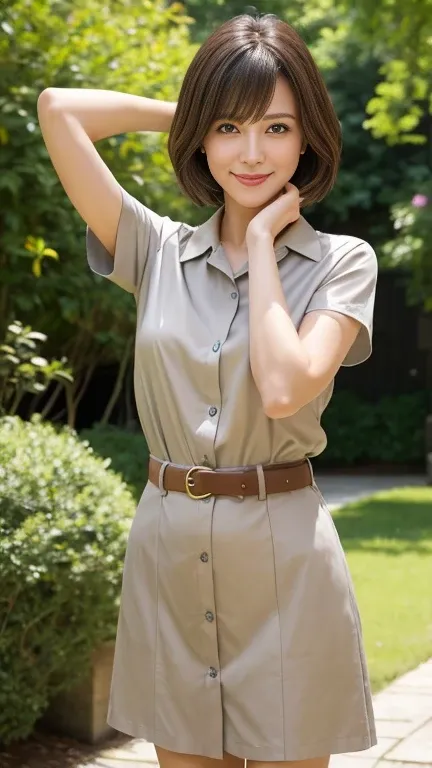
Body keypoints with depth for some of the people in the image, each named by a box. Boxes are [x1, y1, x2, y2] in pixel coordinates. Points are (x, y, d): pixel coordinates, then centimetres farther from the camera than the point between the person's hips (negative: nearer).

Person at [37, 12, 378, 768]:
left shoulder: (342, 262, -2)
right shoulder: (159, 250, 5)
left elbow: (283, 389, -19)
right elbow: (58, 110, -1)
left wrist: (263, 240, -10)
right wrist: (186, 109, 7)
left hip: (282, 560, -3)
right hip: (166, 551, 3)